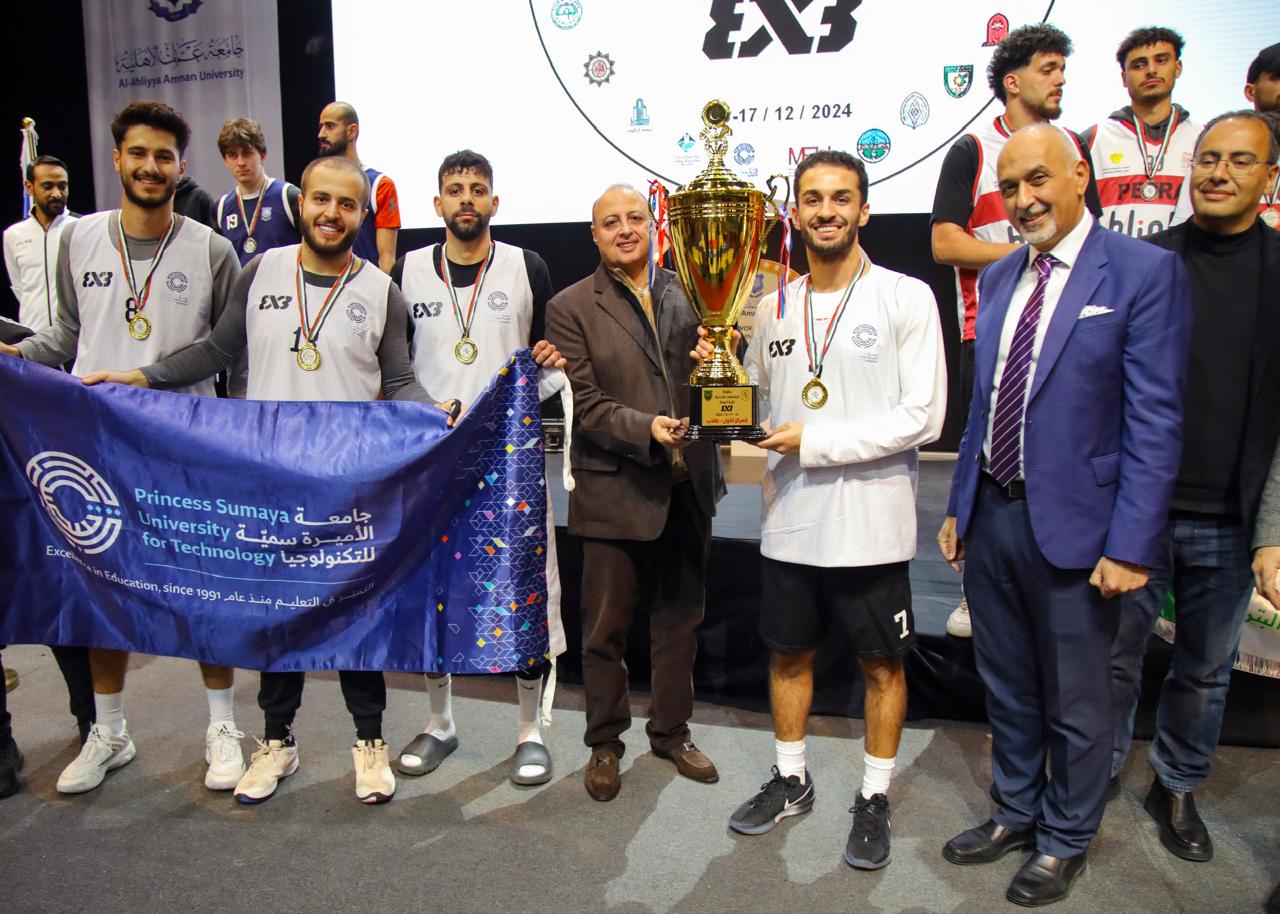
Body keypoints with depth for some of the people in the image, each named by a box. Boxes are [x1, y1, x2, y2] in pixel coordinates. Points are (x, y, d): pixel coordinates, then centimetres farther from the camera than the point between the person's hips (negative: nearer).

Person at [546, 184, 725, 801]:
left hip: (685, 488, 4)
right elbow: (585, 404, -10)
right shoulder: (571, 308, -3)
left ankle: (672, 731, 35)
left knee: (679, 622, 16)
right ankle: (604, 744, 28)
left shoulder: (688, 295, 8)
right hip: (614, 491, -3)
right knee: (605, 628, 9)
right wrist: (646, 428, -24)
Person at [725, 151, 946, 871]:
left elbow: (923, 417, -14)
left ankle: (875, 797, 30)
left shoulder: (905, 298, -7)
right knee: (789, 653, 16)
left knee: (882, 662, 11)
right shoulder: (775, 309, 8)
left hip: (871, 524, -4)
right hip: (790, 521, 5)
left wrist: (815, 442, -15)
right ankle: (791, 780, 37)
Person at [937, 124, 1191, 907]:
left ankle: (1065, 841, 34)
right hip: (992, 514, 6)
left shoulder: (1145, 272, -10)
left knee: (1074, 703, 12)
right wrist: (959, 506, 12)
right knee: (1007, 688, 20)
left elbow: (1155, 422, -13)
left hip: (1073, 525, -5)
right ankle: (1016, 814, 41)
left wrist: (1131, 545, -16)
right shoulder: (1000, 277, 9)